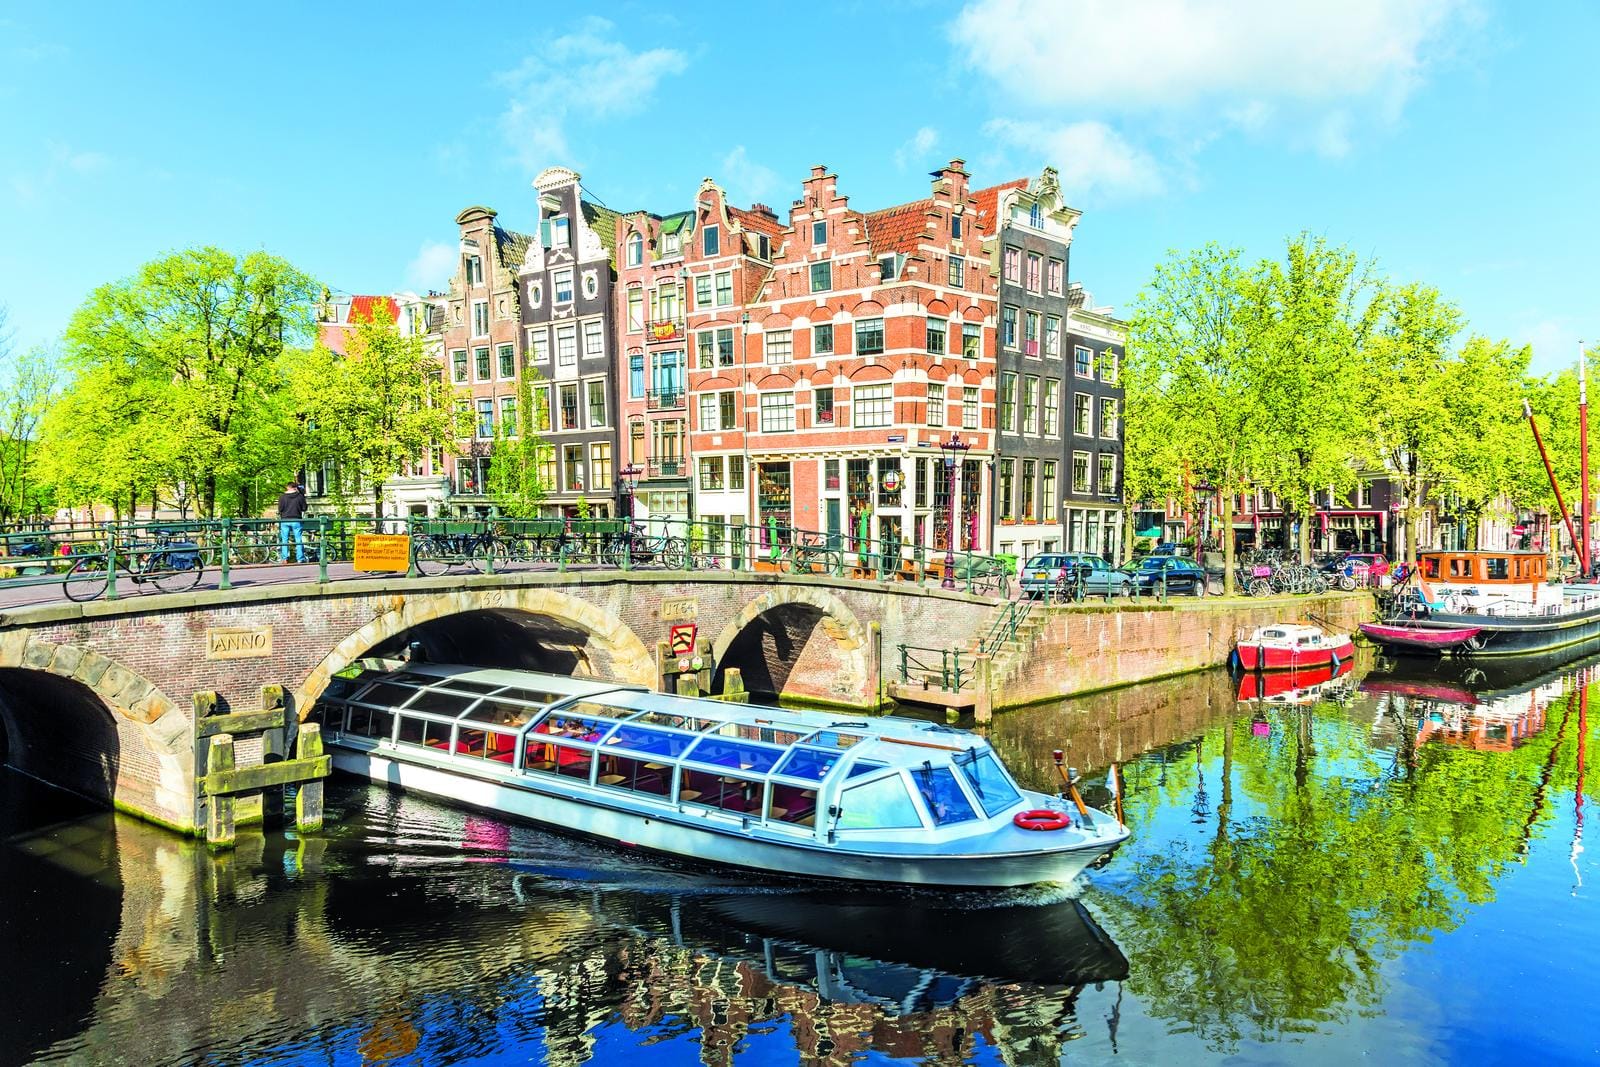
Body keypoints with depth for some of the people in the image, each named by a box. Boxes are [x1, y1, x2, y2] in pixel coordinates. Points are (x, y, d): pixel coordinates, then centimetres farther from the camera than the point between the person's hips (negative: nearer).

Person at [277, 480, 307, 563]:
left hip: (285, 520, 0)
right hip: (296, 520, 0)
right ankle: (300, 559, 2)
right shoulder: (300, 496, -4)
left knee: (284, 540, 9)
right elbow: (304, 508, 0)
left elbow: (280, 509, -3)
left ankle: (285, 559, 5)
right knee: (298, 540, 4)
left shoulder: (282, 497, -4)